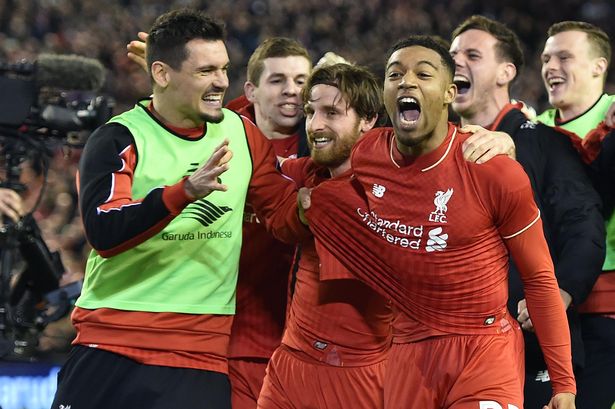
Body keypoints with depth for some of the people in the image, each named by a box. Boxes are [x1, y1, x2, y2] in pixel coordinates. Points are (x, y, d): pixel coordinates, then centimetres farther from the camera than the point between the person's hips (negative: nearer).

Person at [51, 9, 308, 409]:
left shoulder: (240, 132, 8)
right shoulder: (118, 139, -5)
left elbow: (290, 220, 10)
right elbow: (103, 233, -19)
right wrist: (185, 190, -30)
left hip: (202, 360, 3)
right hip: (110, 352, -3)